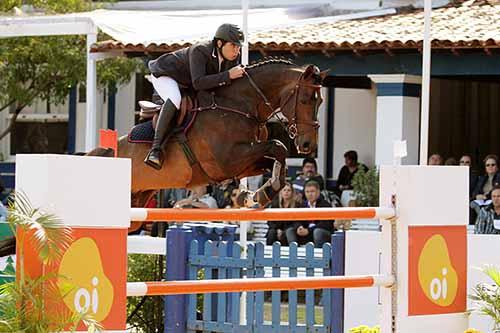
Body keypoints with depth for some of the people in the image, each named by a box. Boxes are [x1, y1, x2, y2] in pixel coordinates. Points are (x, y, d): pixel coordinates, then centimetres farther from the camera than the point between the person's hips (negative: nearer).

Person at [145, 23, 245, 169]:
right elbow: (198, 83, -48)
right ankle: (155, 149, -38)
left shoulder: (235, 57, -16)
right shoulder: (199, 51, -37)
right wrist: (228, 75, -50)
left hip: (186, 84, 8)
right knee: (175, 100, -36)